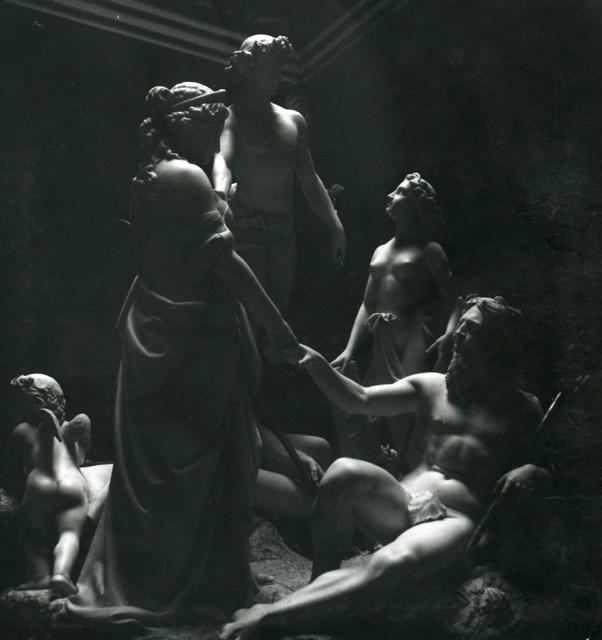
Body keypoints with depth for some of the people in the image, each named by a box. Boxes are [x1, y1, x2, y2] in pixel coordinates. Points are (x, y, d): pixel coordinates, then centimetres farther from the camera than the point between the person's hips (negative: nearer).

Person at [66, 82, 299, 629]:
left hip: (155, 334, 9)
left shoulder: (150, 175, 13)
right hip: (198, 338, -9)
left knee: (152, 459, 16)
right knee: (202, 459, 2)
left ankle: (139, 575, 29)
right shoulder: (187, 176, -14)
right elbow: (224, 260, -18)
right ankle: (203, 581, 15)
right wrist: (278, 325, -14)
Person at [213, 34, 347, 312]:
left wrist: (335, 226, 10)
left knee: (279, 307, 8)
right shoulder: (231, 117, -3)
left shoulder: (294, 120, 15)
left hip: (284, 230, 6)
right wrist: (220, 194, -47)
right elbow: (222, 158, -24)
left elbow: (309, 180, 17)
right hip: (245, 229, -5)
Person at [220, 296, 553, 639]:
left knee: (392, 565, -38)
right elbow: (359, 399, 6)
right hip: (404, 505, 4)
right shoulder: (431, 386, 17)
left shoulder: (524, 409, 12)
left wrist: (532, 472, -15)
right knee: (345, 472, -30)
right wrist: (316, 364, -10)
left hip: (457, 520, -4)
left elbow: (553, 474, 10)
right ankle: (322, 582, -20)